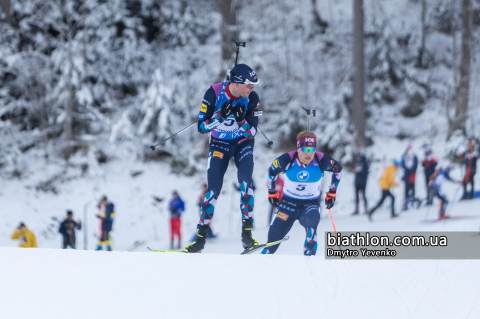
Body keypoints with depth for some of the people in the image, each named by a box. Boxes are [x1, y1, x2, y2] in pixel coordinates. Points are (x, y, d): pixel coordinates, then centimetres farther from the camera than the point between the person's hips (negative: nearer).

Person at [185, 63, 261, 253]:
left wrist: (241, 120, -33)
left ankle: (247, 233, -17)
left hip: (243, 143, 1)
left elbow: (252, 132, -15)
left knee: (245, 182, -22)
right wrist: (220, 116, -35)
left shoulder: (252, 98, -18)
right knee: (213, 190, -8)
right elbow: (202, 127, -19)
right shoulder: (214, 93, -22)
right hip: (219, 144, -1)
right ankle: (201, 238, 3)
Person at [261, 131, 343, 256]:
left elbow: (337, 169, 4)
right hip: (288, 202, 1)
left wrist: (332, 193, 8)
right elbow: (272, 171, 3)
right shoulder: (287, 160, -19)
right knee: (275, 234, -1)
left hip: (311, 204, -1)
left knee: (311, 223, -34)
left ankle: (309, 254, -31)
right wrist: (272, 192, 10)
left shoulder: (322, 161, -18)